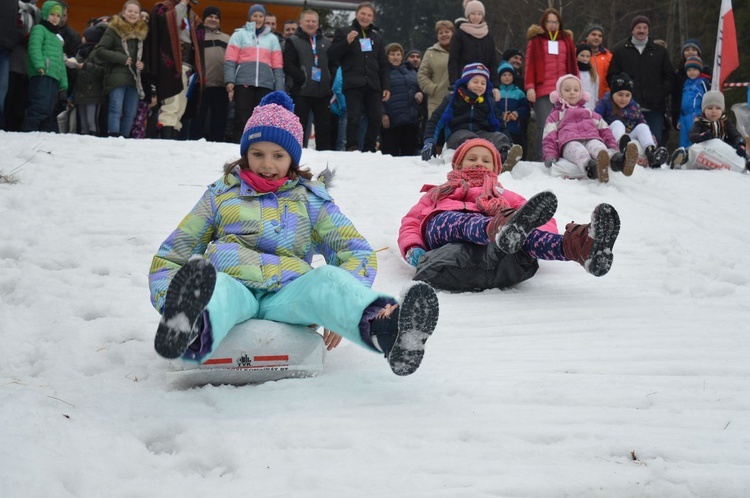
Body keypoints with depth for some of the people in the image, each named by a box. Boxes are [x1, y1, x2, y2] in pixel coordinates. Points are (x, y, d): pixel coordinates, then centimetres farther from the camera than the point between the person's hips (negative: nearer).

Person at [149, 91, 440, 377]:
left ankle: (386, 328, -64)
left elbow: (358, 254, 13)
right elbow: (170, 256, 21)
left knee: (328, 278, -31)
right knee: (216, 286, -36)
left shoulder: (311, 199, 22)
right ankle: (193, 332, -74)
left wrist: (342, 312, -7)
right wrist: (170, 301, -2)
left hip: (287, 297, 0)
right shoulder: (221, 194, 23)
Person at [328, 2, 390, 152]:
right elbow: (332, 56, 0)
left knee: (376, 119, -2)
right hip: (353, 84, -4)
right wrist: (347, 42, -13)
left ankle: (369, 150, 10)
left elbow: (383, 65, 21)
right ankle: (351, 150, -9)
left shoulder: (377, 37, 21)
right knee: (353, 117, -13)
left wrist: (386, 86, 11)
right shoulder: (343, 32, 8)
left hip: (373, 85, 4)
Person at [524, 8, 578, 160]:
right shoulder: (536, 40, 10)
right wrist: (530, 87, -7)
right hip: (542, 91, -3)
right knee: (545, 126, -12)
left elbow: (573, 65, 18)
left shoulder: (567, 40, 18)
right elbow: (530, 64, 3)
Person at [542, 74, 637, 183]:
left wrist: (613, 147, 8)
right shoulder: (555, 116, 32)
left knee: (597, 147, -38)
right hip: (570, 142, -2)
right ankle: (591, 166, -77)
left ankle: (618, 160, -72)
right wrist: (550, 156, -4)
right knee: (578, 150, -42)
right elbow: (549, 138, 16)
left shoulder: (589, 113, 40)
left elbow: (604, 130, 28)